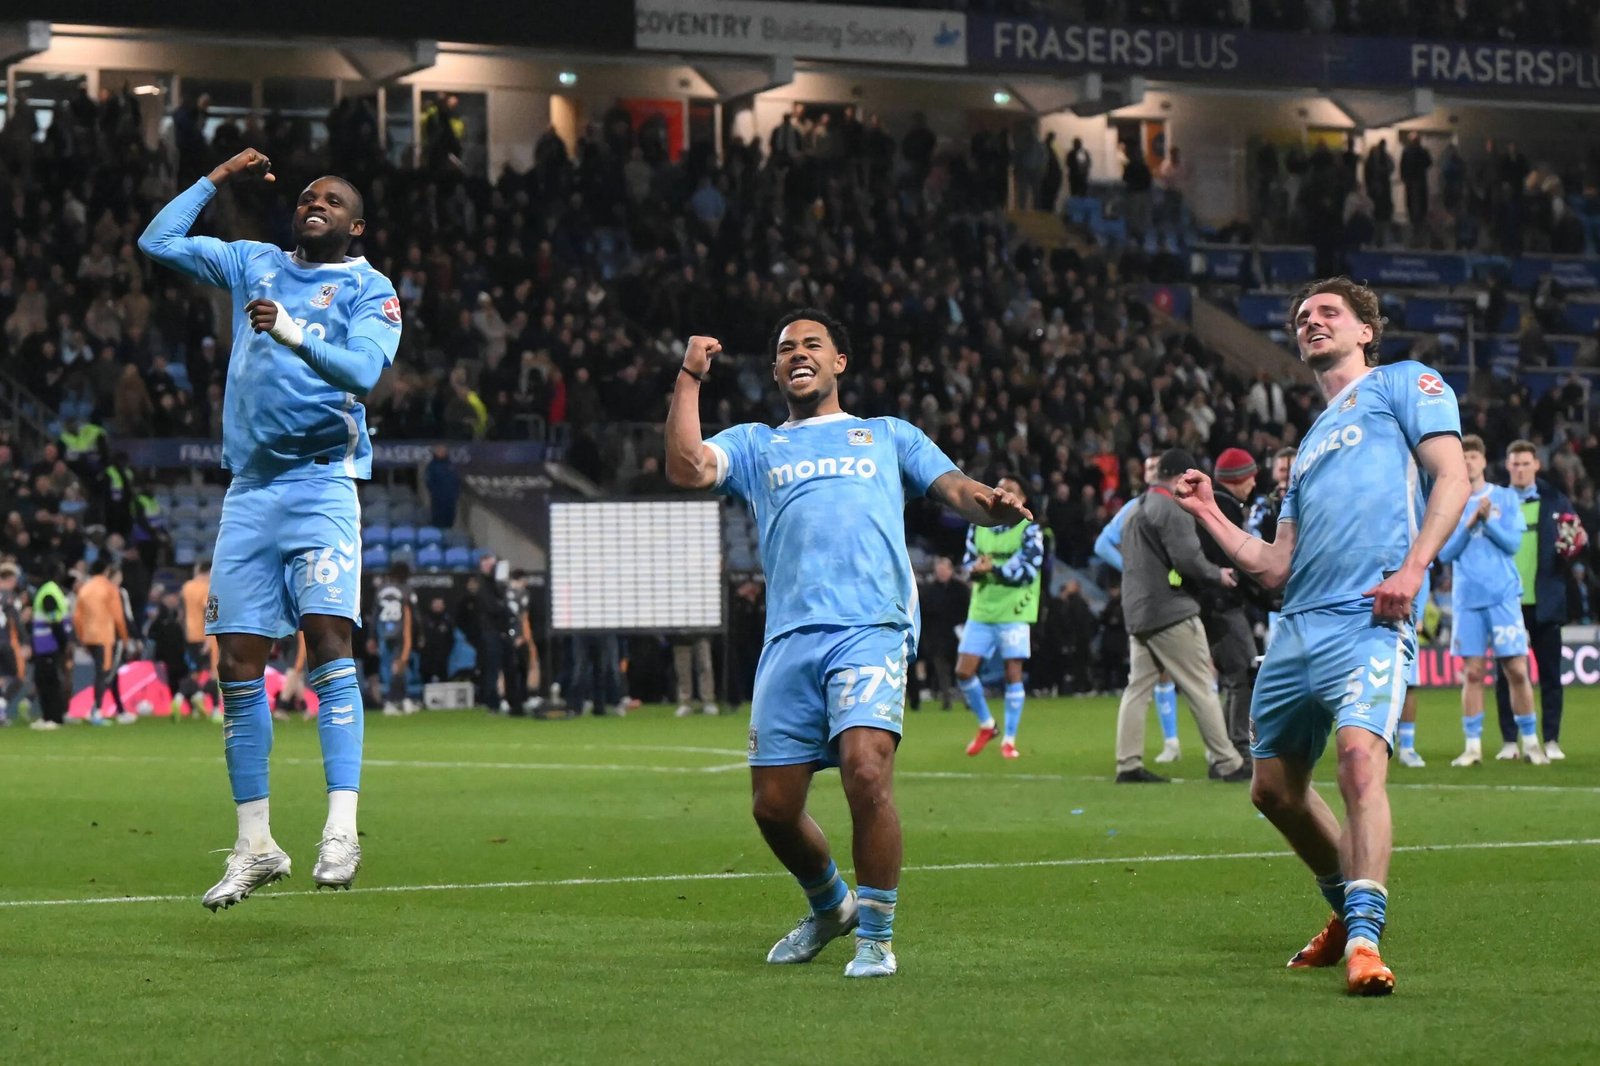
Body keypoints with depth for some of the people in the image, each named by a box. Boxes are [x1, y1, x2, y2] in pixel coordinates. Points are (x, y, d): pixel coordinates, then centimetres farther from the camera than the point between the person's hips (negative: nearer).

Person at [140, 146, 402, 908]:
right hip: (250, 489, 5)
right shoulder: (254, 265, 18)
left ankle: (341, 828, -26)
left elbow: (363, 373, -13)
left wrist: (292, 332, -27)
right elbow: (156, 242, 19)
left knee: (328, 637, -21)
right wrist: (217, 179, 18)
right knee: (238, 661, 1)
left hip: (321, 483, -5)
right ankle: (254, 846, 9)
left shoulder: (369, 290, 5)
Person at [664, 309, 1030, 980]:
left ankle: (876, 936, -9)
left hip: (871, 629, -2)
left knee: (866, 770, -23)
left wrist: (992, 504, -10)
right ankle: (830, 907, 30)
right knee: (773, 805, 1)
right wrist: (689, 379, 5)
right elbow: (686, 469, 6)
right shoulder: (755, 445, 25)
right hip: (789, 639, 2)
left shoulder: (889, 436, 24)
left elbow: (953, 488, 12)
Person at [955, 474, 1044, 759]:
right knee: (964, 671, -1)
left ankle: (1009, 739, 7)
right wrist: (976, 569, -15)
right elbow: (969, 562, 9)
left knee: (1013, 672, -3)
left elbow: (1028, 569, -13)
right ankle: (986, 725, 21)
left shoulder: (1029, 529, -4)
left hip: (1014, 611, -4)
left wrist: (993, 569, -20)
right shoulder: (979, 525, 11)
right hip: (981, 610, 4)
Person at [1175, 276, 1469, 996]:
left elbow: (1452, 477, -4)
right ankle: (1348, 913, 32)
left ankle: (1364, 942, -31)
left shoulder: (1403, 384, 11)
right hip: (1297, 628, 8)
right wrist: (1209, 514, 16)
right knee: (1274, 789, 13)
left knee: (1360, 755, -27)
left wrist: (1413, 567, -16)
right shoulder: (1311, 442, 30)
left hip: (1369, 620, -8)